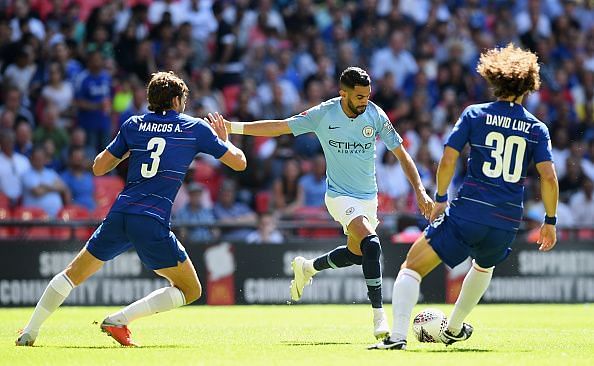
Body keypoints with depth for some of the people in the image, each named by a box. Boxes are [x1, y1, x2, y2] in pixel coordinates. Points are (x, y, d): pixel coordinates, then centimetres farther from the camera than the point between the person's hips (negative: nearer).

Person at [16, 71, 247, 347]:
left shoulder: (133, 125, 15)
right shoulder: (195, 128, 8)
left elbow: (98, 168, 19)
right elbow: (239, 162, 12)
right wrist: (223, 138, 31)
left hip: (119, 213, 4)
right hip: (153, 223, -4)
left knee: (73, 274, 22)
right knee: (191, 290, 7)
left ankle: (29, 332, 17)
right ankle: (119, 320, -5)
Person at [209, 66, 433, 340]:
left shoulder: (375, 115, -9)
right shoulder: (323, 114, -16)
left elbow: (401, 154, -2)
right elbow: (279, 127, -10)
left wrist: (420, 191, -10)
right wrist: (232, 127, -16)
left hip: (368, 196, 5)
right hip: (340, 195, -5)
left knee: (356, 253, 17)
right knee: (371, 244, -26)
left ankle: (307, 268, 46)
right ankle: (379, 317, -23)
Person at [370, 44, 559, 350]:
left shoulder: (474, 115, 2)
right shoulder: (536, 129, 7)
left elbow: (447, 161, -4)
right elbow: (549, 178, -2)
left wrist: (440, 199, 9)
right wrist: (550, 221, 8)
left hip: (466, 213, -3)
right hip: (507, 222, 3)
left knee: (412, 267, 3)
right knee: (484, 266, 36)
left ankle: (398, 336, -17)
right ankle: (454, 329, 50)